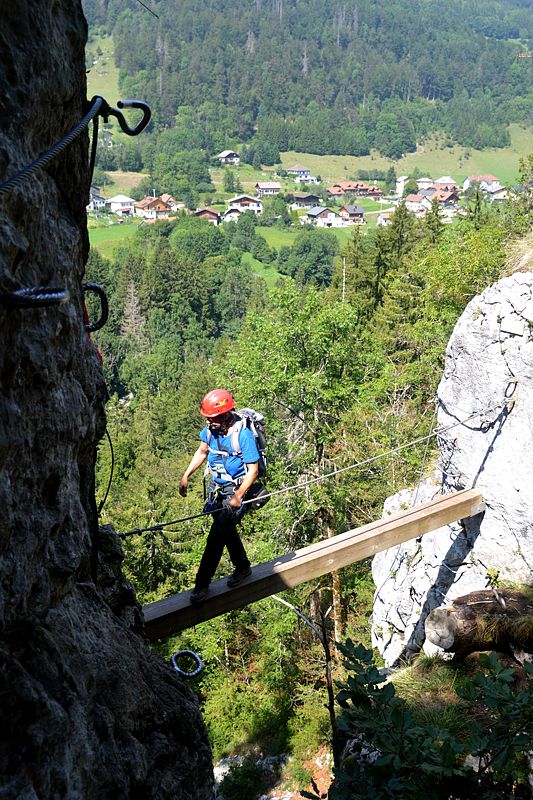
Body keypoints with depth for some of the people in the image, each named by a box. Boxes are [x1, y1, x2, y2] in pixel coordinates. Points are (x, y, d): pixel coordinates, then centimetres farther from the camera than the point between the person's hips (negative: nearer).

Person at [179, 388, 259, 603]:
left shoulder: (242, 434, -27)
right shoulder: (210, 428, -8)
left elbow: (253, 470, -20)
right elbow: (202, 452, 10)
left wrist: (237, 496, -25)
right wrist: (186, 475, 1)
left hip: (237, 489, -7)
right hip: (217, 487, 7)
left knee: (217, 535, -9)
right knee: (227, 530, 20)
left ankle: (202, 584, 1)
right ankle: (243, 568, 41)